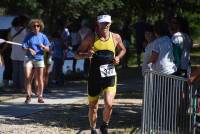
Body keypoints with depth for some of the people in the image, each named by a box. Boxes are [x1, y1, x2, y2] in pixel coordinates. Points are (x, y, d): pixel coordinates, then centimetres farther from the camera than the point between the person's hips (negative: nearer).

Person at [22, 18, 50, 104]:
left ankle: (40, 97, 10)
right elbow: (24, 47, -1)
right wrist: (29, 49, -21)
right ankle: (28, 96, -1)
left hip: (39, 59, 1)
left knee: (40, 79, 1)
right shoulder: (28, 36, 2)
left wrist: (43, 47, -18)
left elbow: (47, 49, 4)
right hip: (29, 58, -1)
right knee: (28, 78, -8)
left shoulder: (43, 37, 4)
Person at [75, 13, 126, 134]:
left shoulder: (116, 37, 3)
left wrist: (118, 57, 1)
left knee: (109, 104, -17)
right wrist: (86, 54, -20)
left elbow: (123, 49, 23)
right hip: (94, 77, 0)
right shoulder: (91, 38, -3)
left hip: (110, 76, 0)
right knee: (93, 107, 8)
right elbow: (77, 55, 2)